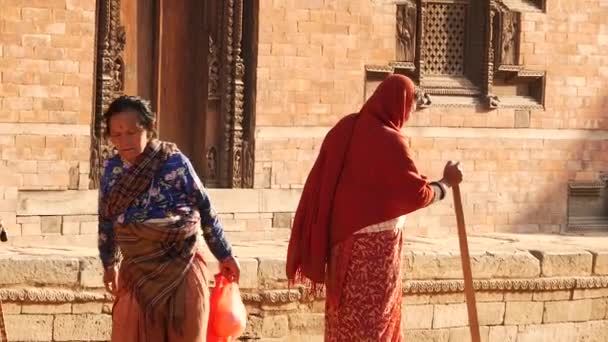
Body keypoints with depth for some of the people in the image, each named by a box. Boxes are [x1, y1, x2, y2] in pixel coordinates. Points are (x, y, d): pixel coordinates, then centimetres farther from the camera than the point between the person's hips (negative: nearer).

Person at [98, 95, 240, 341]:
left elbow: (205, 210, -2)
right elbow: (107, 220, 16)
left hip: (181, 268, -3)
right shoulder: (113, 169, 3)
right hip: (137, 273, 3)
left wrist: (225, 256, 3)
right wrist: (110, 264, 25)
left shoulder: (174, 162, -9)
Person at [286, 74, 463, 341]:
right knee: (371, 314, -1)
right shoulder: (389, 141, -18)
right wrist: (446, 182, 2)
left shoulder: (344, 129, 3)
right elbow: (417, 194, -16)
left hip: (343, 239, 7)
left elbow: (318, 183, 7)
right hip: (376, 243, -7)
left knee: (346, 313, 14)